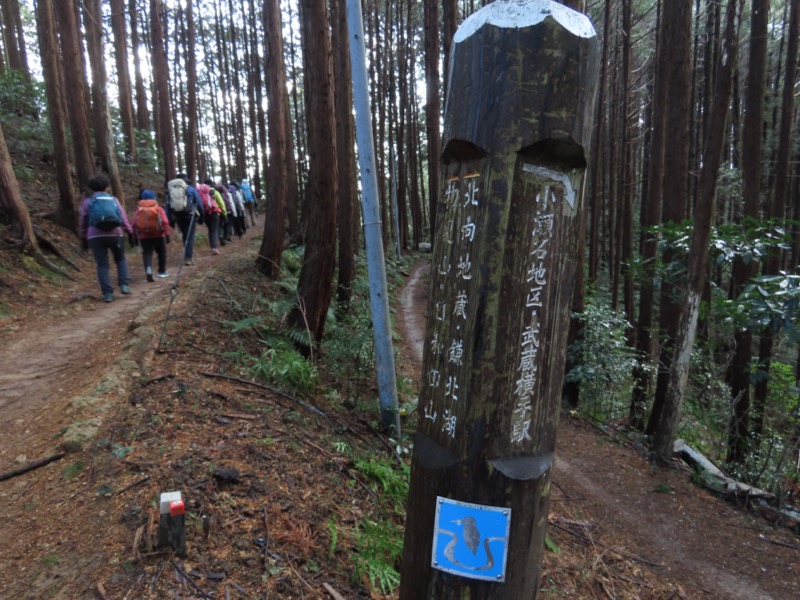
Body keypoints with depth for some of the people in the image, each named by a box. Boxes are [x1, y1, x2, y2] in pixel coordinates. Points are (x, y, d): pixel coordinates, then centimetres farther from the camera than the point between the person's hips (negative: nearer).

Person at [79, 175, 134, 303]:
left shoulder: (87, 201, 11)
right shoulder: (113, 199, 13)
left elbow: (82, 221, 11)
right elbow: (123, 217, 7)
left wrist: (83, 238, 18)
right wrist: (130, 231, 7)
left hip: (95, 236, -1)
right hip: (115, 234, 1)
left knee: (102, 265, 5)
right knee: (121, 259, 21)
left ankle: (107, 293, 1)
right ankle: (124, 285, 6)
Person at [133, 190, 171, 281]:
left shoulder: (138, 210, 4)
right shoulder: (158, 209, 0)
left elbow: (134, 225, 3)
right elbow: (165, 222, -9)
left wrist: (135, 236, 10)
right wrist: (167, 234, -7)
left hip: (144, 236, 1)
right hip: (158, 235, -1)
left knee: (147, 253, 1)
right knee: (161, 252, 16)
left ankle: (148, 269, -24)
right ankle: (162, 272, 22)